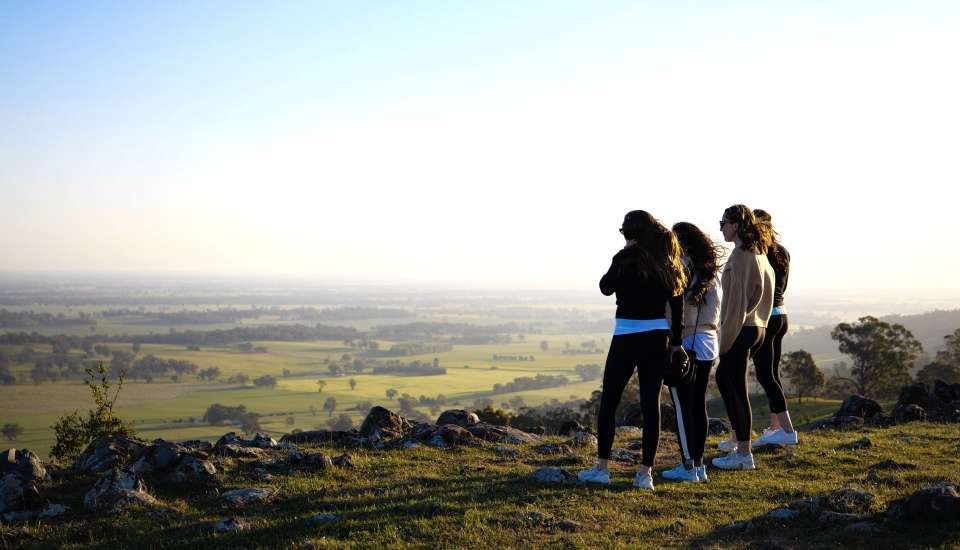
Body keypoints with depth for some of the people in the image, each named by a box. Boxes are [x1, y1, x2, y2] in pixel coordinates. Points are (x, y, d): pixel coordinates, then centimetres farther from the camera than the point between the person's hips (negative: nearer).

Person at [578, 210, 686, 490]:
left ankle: (602, 467, 10)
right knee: (651, 404, 5)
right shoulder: (668, 261, 5)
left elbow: (606, 287, 3)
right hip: (658, 338, 5)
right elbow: (678, 302, 6)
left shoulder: (627, 257, -10)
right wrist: (676, 341, 11)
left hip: (627, 337, -5)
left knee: (609, 400, 8)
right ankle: (645, 473, 4)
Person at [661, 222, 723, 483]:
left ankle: (688, 466, 1)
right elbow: (717, 312, 14)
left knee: (683, 406, -1)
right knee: (699, 405, 12)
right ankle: (698, 464, 16)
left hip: (684, 343, -7)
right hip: (708, 344, 7)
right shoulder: (711, 271, 10)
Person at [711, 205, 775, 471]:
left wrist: (726, 337, -15)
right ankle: (740, 444, 20)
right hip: (758, 327, 9)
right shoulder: (759, 253, 14)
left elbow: (737, 299, -17)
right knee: (724, 378, 18)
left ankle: (744, 454, 0)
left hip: (741, 329, -9)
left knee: (735, 389, -3)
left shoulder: (739, 256, -14)